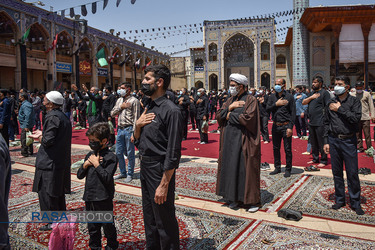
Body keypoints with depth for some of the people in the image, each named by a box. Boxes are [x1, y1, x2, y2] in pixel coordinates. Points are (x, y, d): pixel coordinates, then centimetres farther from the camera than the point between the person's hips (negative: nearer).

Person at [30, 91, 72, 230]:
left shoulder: (52, 117, -17)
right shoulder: (63, 117, 12)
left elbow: (48, 141, -21)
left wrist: (38, 137, -2)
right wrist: (42, 135, 14)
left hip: (50, 163, -10)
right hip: (62, 161, 10)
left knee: (46, 193, 1)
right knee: (58, 192, 20)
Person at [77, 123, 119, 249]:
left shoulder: (110, 157, -13)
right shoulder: (90, 155, 9)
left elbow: (107, 178, -22)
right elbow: (79, 175, 11)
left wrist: (96, 164, -18)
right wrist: (85, 164, -7)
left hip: (103, 198, -6)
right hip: (89, 197, 7)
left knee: (107, 225, 9)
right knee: (92, 227, 19)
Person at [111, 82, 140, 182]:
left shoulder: (134, 101, -6)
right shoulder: (119, 100, 15)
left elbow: (136, 118, -11)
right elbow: (112, 113, 12)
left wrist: (133, 133, -17)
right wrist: (120, 107, -4)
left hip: (129, 129, -7)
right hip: (120, 129, 7)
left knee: (130, 153, 2)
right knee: (118, 152, 11)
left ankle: (130, 174, 14)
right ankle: (123, 172, 26)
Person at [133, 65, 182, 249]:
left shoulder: (171, 111, -18)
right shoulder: (148, 108, 10)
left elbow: (173, 152, -21)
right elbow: (138, 142, 15)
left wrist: (164, 184, -21)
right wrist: (138, 125, -4)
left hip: (160, 169, -9)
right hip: (144, 167, 9)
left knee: (165, 221, 6)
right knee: (149, 218, 24)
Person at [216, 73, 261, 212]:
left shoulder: (250, 100, -6)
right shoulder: (230, 99, 14)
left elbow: (248, 117, -20)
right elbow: (219, 116, 8)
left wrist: (230, 115, -8)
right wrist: (229, 108, -9)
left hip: (244, 141, -6)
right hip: (230, 140, 6)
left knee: (246, 169, -1)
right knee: (231, 167, 9)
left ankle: (252, 200, 11)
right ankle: (235, 197, 22)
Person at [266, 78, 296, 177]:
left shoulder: (289, 97, -2)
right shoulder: (272, 97, 9)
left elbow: (293, 113, -5)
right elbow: (267, 109, 1)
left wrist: (290, 127, -12)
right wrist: (276, 104, -14)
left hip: (285, 126, -4)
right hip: (275, 126, 4)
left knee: (287, 149, 1)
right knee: (276, 148, 12)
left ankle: (288, 169, 14)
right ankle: (277, 168, 25)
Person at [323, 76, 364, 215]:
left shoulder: (354, 101, -1)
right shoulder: (331, 103, 8)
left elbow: (357, 118, -17)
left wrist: (340, 109, -12)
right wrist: (326, 141, 5)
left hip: (348, 141, -3)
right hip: (333, 140, 3)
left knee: (352, 173, 1)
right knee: (337, 172, 10)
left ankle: (355, 203, 16)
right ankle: (339, 200, 23)